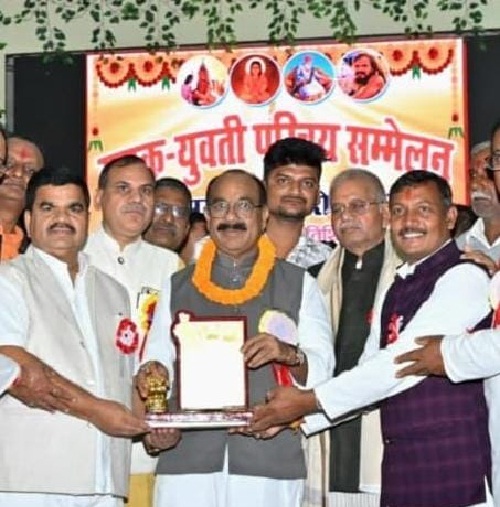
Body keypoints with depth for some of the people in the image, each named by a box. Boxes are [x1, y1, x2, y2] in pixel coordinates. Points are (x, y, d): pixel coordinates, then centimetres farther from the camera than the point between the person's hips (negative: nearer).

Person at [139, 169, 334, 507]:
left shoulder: (298, 283, 13)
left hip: (270, 460, -1)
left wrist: (288, 354, -16)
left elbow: (321, 367, 5)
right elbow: (155, 360, 10)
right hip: (187, 458, 1)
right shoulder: (178, 287, 18)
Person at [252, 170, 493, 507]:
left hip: (452, 466, -7)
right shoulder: (397, 290, 18)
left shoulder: (463, 277, -8)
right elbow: (371, 368, 14)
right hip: (401, 463, 7)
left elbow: (405, 359, -15)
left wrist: (311, 400, -12)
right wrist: (298, 416, 2)